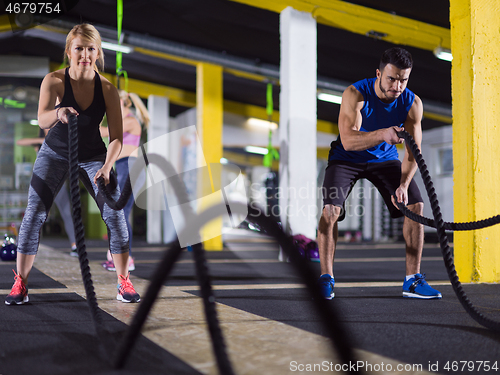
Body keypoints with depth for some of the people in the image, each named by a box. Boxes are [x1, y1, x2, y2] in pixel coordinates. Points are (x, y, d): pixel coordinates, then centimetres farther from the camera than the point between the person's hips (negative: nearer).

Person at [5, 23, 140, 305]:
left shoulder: (107, 89, -16)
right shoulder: (54, 81, -20)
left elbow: (116, 136, -15)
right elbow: (42, 120, -36)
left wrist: (107, 167, -29)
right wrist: (58, 113, -58)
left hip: (94, 157, 1)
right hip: (55, 154, -1)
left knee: (115, 214, -11)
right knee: (34, 213, -13)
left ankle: (124, 282, 4)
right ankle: (21, 284, -1)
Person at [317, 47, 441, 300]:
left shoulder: (413, 103, -17)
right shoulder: (355, 94, -28)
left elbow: (413, 151, -16)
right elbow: (348, 140, -38)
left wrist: (403, 185, -31)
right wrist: (382, 134, -56)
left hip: (385, 158, 3)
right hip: (347, 158, -3)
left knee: (416, 205, -11)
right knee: (331, 208, -23)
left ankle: (412, 280, -1)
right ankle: (326, 278, -10)